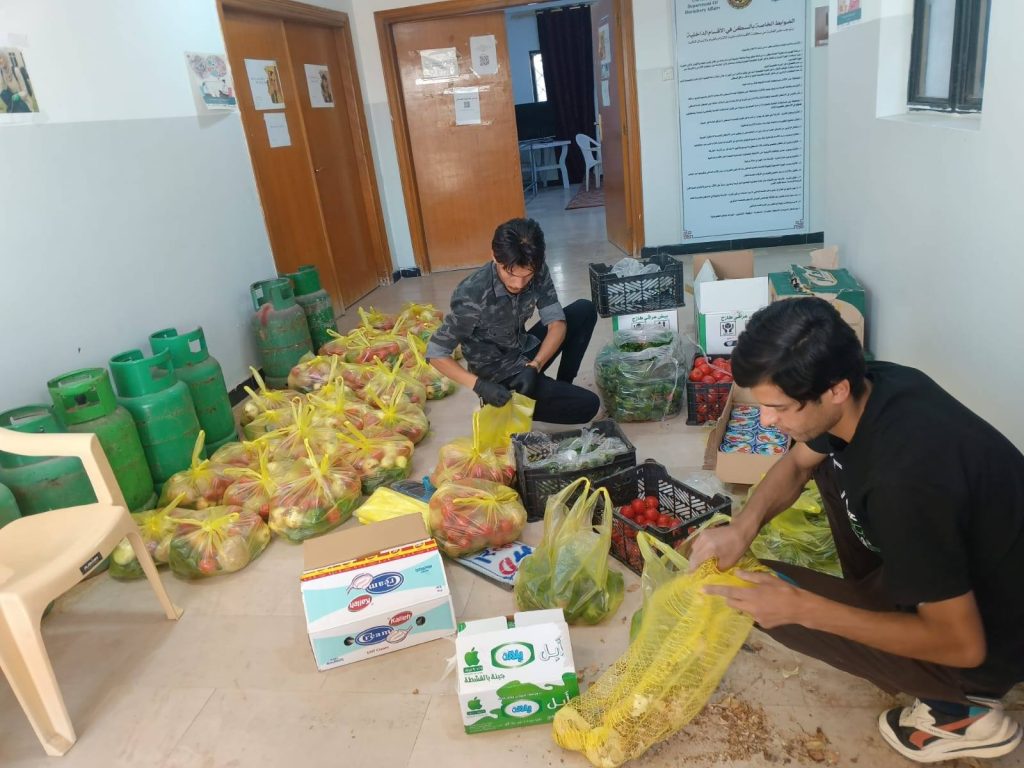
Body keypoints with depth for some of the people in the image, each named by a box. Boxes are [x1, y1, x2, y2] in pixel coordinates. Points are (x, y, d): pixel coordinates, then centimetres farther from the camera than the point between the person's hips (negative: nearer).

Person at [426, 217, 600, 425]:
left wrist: (533, 367, -27)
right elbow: (436, 353, -25)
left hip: (525, 352, 7)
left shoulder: (537, 272, -16)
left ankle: (561, 388, 10)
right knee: (587, 405, -13)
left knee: (584, 311, -1)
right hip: (499, 377, -6)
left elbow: (557, 322, -12)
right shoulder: (471, 296, -31)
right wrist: (479, 385, -36)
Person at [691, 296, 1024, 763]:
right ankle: (878, 602, 16)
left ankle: (962, 706, 3)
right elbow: (797, 462, 6)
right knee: (828, 460, 6)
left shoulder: (904, 476, -38)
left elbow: (962, 645, -27)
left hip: (986, 638, -7)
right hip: (954, 559, 8)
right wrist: (743, 525, -12)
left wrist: (803, 607, -25)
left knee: (768, 596, -12)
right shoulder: (871, 384, -13)